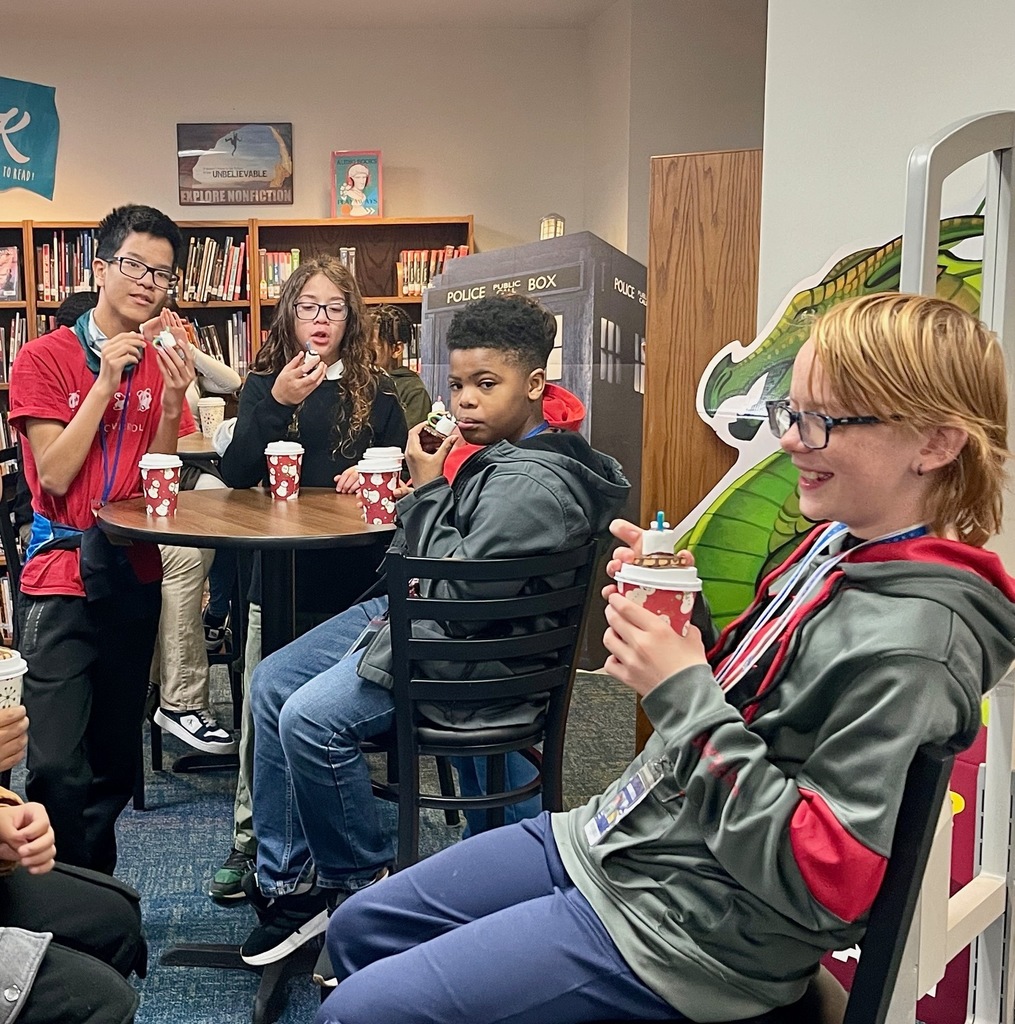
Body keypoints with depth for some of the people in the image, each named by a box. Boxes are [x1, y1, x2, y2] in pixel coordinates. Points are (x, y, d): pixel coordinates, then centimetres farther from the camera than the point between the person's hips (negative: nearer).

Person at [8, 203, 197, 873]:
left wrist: (172, 402, -9)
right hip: (63, 577, -5)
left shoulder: (161, 367, 10)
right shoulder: (45, 358, -4)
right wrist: (106, 383, -14)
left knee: (115, 764, 13)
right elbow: (55, 475, -11)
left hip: (133, 577, 5)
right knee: (59, 770, -11)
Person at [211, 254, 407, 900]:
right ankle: (251, 838, 17)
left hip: (353, 578, 0)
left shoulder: (376, 392, 6)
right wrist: (277, 404, -16)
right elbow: (236, 474, -5)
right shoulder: (264, 385, 6)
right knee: (263, 711, 2)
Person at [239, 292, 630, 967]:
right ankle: (288, 882, 12)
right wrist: (429, 487, -1)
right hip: (416, 609, 11)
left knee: (310, 718, -24)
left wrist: (428, 489, -15)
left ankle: (361, 886, 1)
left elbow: (459, 587, -25)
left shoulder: (534, 484, -24)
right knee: (271, 684, 7)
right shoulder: (506, 452, 8)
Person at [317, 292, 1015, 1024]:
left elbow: (821, 883, -26)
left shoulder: (913, 640, -25)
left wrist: (685, 694, -27)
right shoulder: (843, 546, 2)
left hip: (682, 929, -8)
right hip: (615, 837, 9)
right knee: (359, 929, 16)